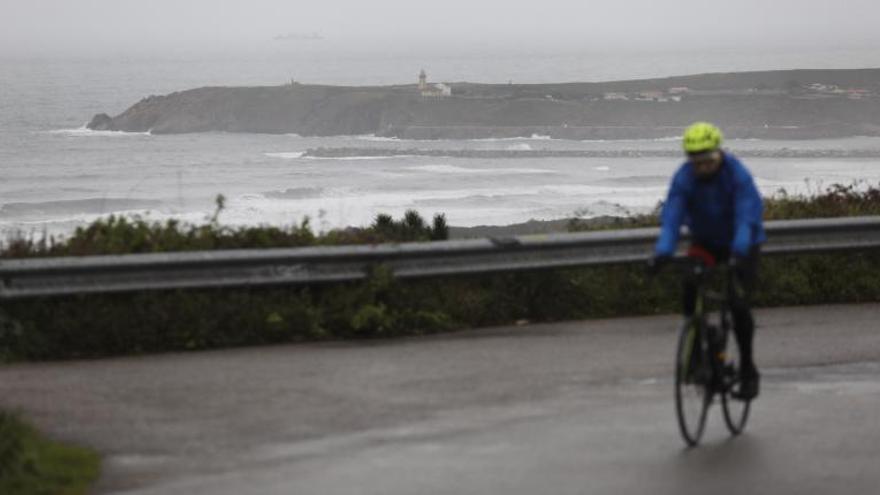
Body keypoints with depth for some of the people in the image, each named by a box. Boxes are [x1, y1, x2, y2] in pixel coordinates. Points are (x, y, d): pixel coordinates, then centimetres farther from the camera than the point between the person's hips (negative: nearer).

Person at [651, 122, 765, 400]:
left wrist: (739, 252, -50)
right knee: (690, 292, -16)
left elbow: (746, 217, -35)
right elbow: (672, 216, -26)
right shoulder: (684, 178, -17)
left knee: (738, 304, -15)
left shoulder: (738, 175, -26)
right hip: (705, 243, 3)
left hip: (741, 245, -3)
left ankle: (748, 370, -2)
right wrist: (663, 251, -42)